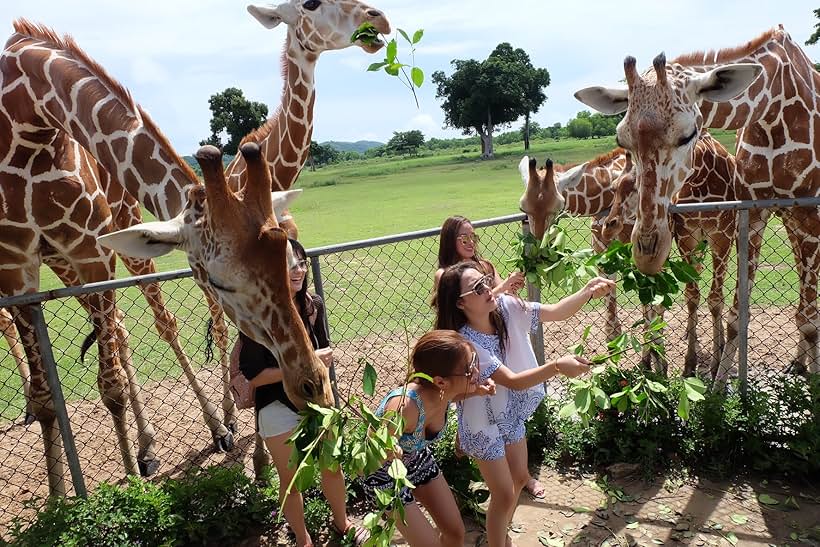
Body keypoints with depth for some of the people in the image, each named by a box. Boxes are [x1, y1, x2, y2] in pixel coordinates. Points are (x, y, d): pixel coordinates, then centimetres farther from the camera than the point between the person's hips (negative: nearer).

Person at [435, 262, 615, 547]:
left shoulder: (506, 307, -16)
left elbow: (556, 312, -14)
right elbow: (513, 381, -35)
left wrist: (587, 291, -30)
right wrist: (557, 367, -47)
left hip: (511, 413, 7)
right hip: (484, 424, -7)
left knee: (519, 478, 24)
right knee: (504, 494, 6)